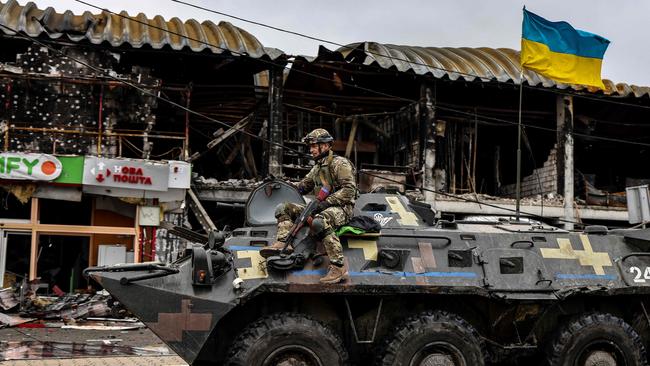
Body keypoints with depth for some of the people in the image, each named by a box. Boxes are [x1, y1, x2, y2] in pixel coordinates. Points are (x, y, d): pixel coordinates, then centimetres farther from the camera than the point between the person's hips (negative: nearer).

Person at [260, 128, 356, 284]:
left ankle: (338, 267, -41)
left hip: (340, 208, -9)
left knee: (319, 222, -42)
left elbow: (349, 189, -16)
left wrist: (327, 202, -22)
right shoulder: (317, 167, 22)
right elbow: (305, 185, 32)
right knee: (283, 208, 2)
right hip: (321, 208, 9)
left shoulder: (340, 163, -5)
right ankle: (283, 243, -22)